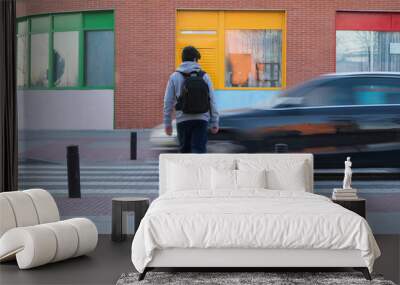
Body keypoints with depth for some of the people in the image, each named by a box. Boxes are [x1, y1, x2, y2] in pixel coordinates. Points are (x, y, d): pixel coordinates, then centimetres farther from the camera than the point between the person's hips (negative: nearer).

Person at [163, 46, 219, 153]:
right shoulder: (204, 76, 1)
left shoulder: (174, 77, 0)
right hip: (201, 120, 0)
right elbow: (212, 101, 1)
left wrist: (167, 123, 9)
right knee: (199, 150, -2)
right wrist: (214, 123, 8)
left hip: (183, 120, 1)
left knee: (184, 150, 14)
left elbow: (168, 102, 0)